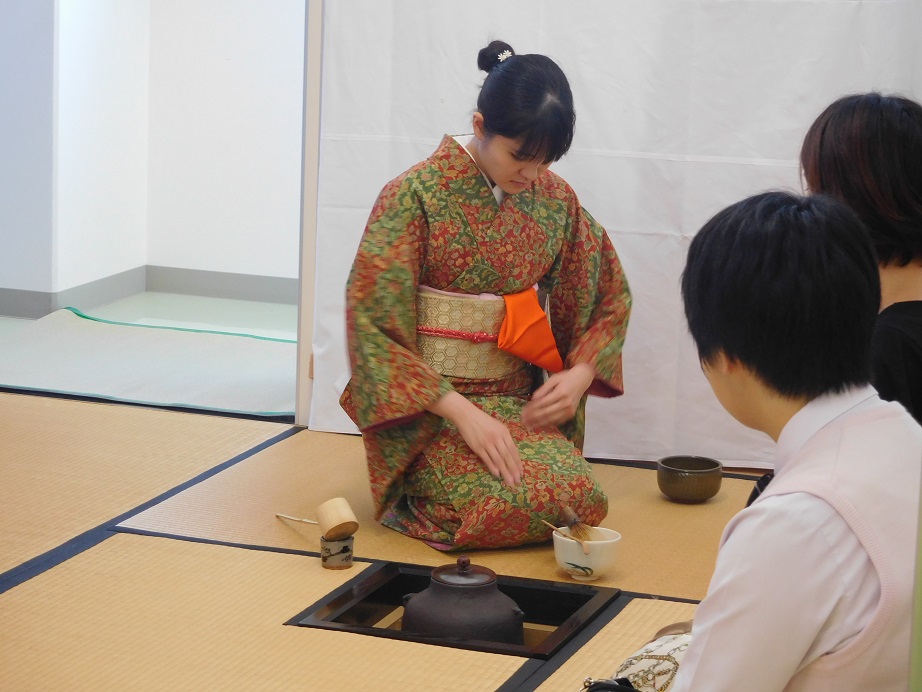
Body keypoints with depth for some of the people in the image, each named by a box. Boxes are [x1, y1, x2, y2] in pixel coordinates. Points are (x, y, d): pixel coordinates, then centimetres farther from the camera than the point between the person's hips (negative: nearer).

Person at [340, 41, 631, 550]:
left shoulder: (555, 198, 3)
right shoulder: (415, 196, -12)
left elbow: (608, 297, 15)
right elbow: (373, 321, -16)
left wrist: (580, 374, -5)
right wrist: (462, 412, -23)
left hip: (520, 401, 5)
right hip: (428, 408, -5)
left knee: (580, 500, -21)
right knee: (507, 506, -29)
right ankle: (409, 497, 4)